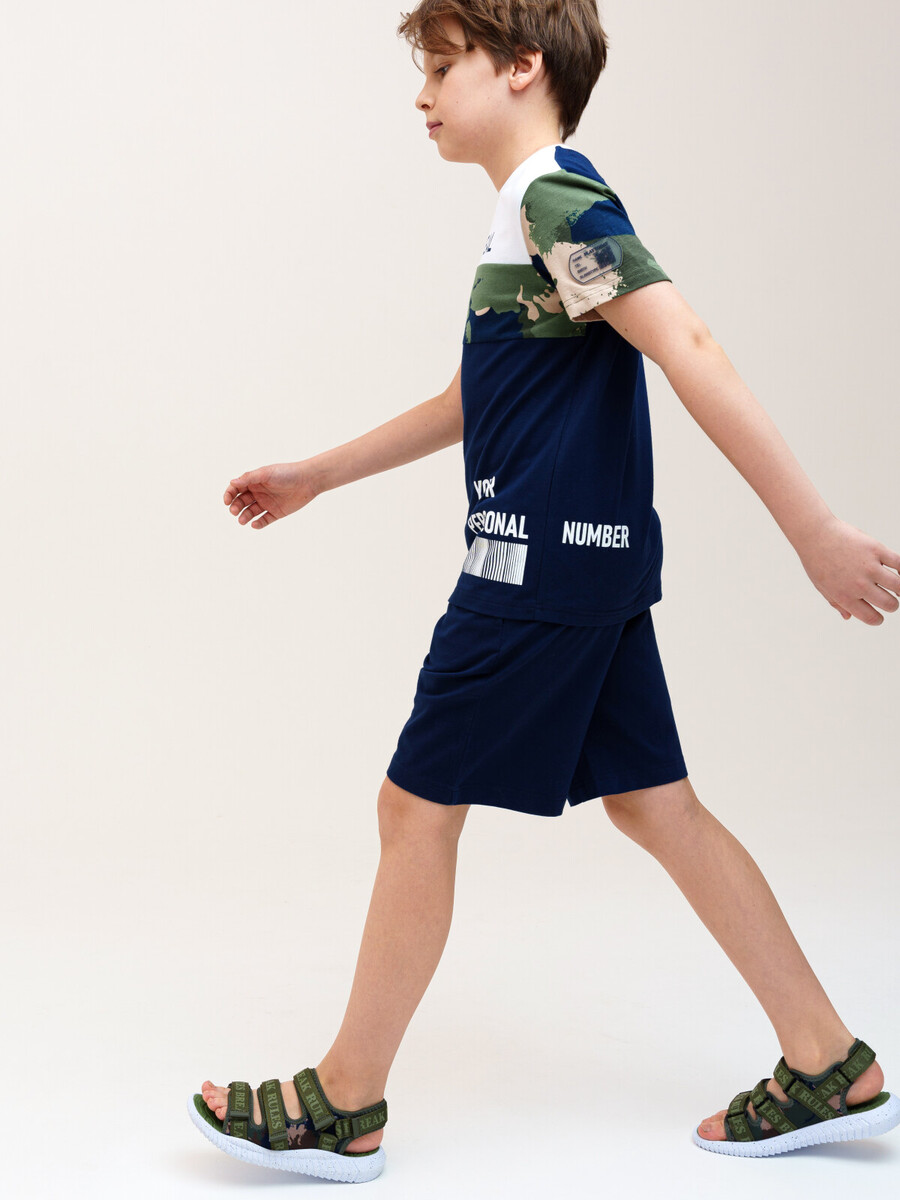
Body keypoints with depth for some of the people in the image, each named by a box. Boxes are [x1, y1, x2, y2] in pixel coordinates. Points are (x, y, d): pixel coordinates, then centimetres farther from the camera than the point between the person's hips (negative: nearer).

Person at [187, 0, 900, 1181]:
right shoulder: (532, 213, 18)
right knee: (655, 804, 11)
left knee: (418, 805, -1)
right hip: (590, 560, 10)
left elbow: (693, 354, -24)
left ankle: (344, 1106, 12)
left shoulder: (559, 202, -13)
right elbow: (475, 401, 28)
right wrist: (318, 474, 33)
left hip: (542, 563, -10)